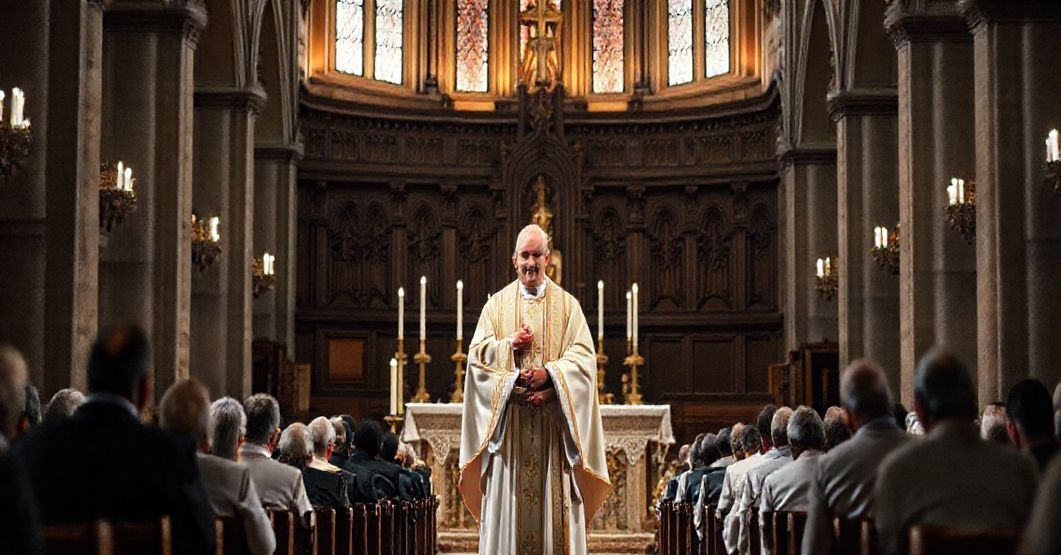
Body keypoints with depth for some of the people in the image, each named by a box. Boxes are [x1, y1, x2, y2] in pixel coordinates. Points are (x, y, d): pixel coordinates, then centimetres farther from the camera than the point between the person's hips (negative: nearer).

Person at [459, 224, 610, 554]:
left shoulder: (567, 304, 9)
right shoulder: (497, 304, 11)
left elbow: (583, 356, -1)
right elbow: (477, 353, 3)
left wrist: (549, 374, -16)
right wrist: (511, 344, -12)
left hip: (553, 424, -1)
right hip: (509, 425, 1)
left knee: (554, 505, -3)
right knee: (508, 510, -2)